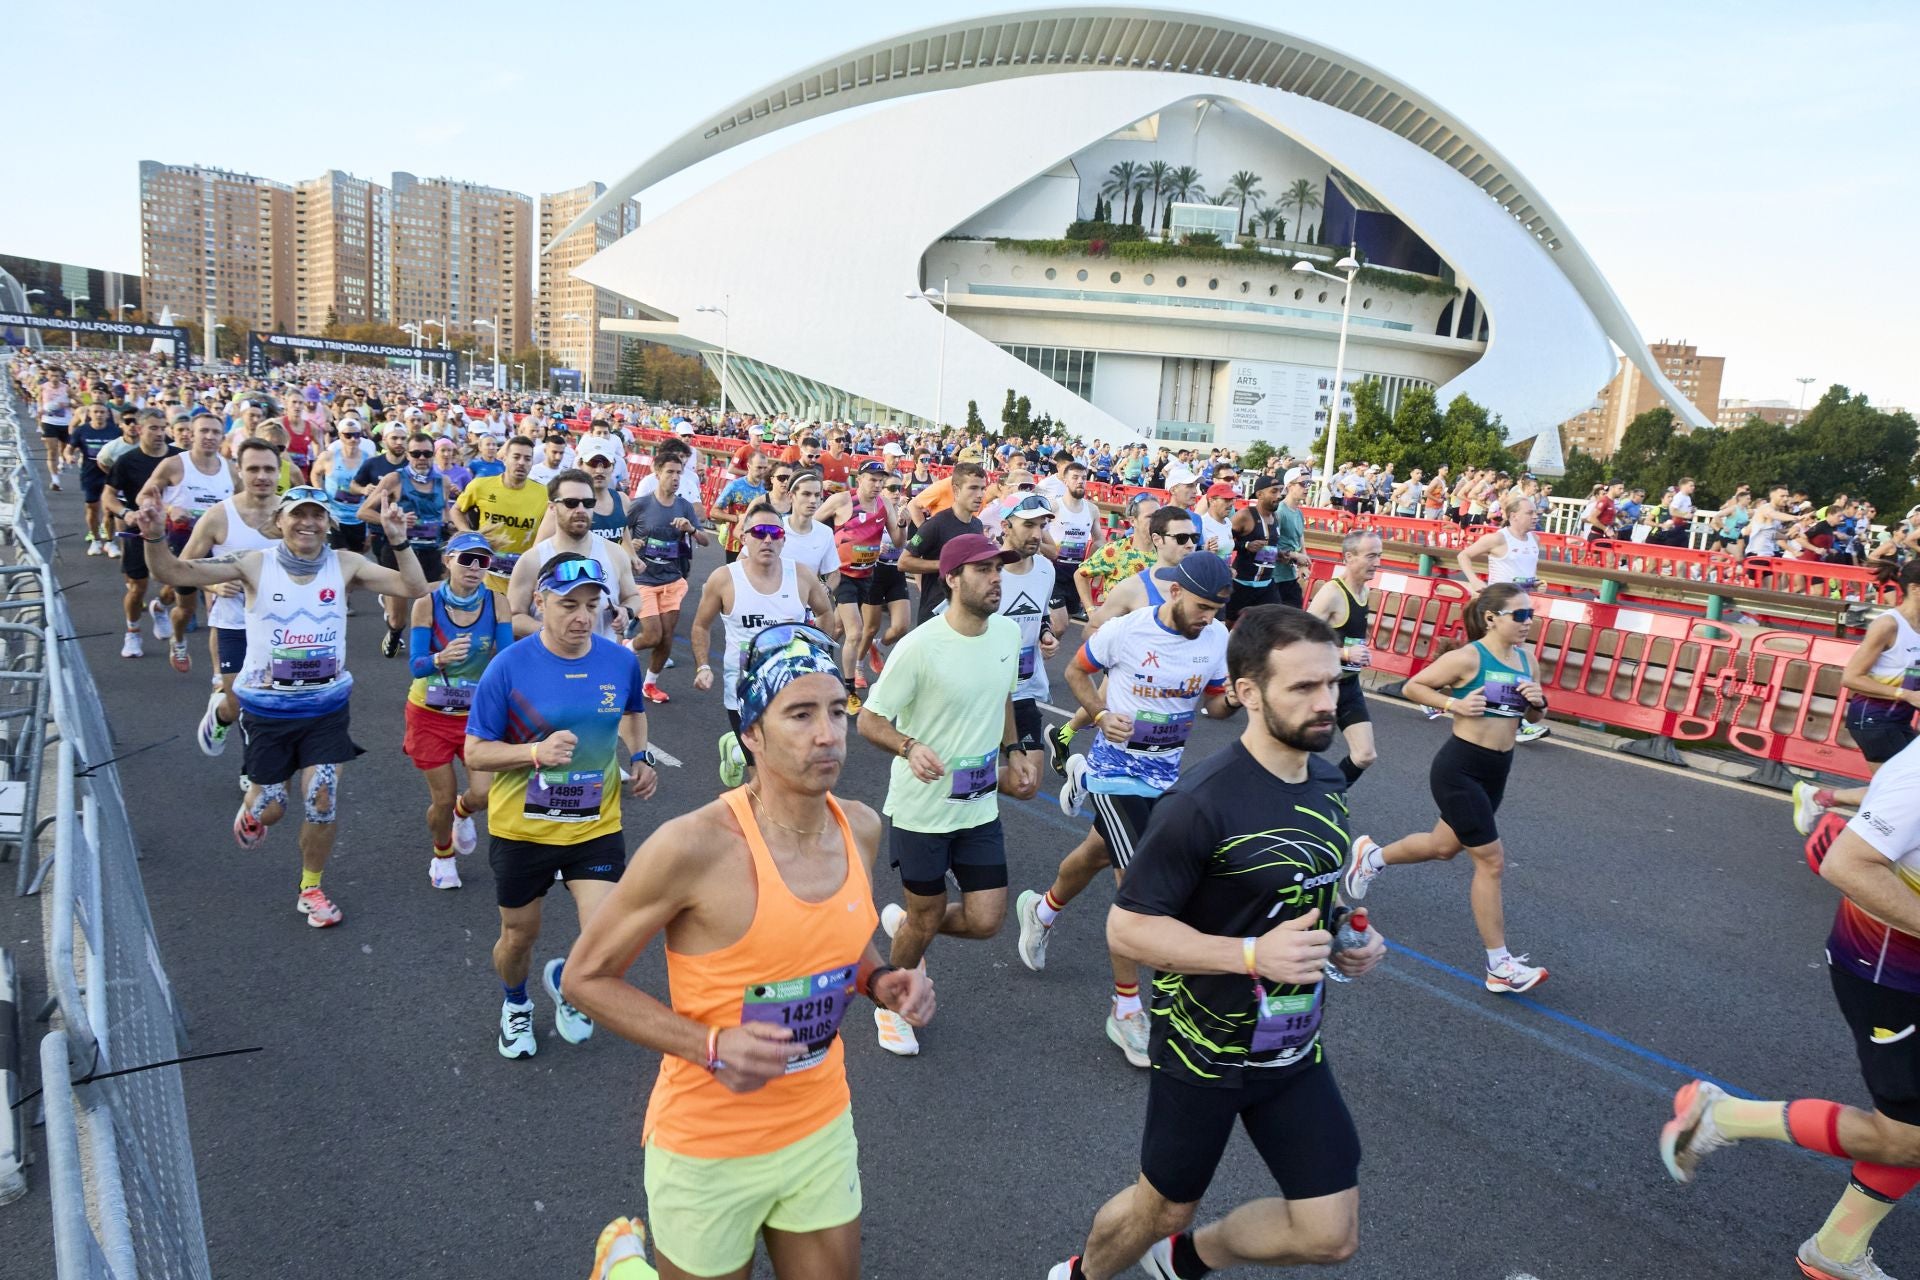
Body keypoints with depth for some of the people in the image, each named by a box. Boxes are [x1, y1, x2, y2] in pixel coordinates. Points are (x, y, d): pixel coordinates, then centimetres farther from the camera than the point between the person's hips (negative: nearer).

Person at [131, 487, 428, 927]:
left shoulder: (344, 565, -6)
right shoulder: (256, 565, -10)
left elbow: (414, 589, -12)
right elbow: (173, 572, -13)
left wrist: (399, 541, -25)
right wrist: (154, 538, -32)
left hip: (326, 706, 1)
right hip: (267, 708, -1)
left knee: (323, 800, -5)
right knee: (271, 808, 8)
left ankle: (310, 889, 20)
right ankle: (252, 810, 48)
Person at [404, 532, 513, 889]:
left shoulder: (497, 603, -11)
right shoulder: (427, 604, -15)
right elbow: (415, 666, -19)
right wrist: (441, 658, -40)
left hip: (478, 713, 1)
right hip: (430, 714, -1)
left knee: (484, 794, -10)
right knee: (443, 799, 5)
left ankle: (463, 813, 30)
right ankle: (442, 856, 38)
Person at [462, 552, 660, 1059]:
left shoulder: (622, 661, -7)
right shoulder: (509, 666, -15)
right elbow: (475, 754, -11)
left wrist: (638, 758, 0)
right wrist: (537, 751, -28)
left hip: (596, 827, 1)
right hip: (521, 829, -1)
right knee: (519, 937, 18)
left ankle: (563, 980, 28)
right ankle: (516, 1006, 53)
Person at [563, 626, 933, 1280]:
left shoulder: (861, 828, -6)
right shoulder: (694, 846, -25)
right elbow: (585, 978, -14)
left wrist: (880, 981, -8)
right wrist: (712, 1048, -25)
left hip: (823, 1129, 5)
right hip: (709, 1148, -5)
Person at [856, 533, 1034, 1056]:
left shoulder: (1009, 632, -2)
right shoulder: (920, 646, -22)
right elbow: (869, 720, -17)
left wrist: (1012, 749, 10)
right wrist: (910, 748, -35)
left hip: (981, 806, 5)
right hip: (922, 808, -5)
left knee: (986, 920, 3)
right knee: (927, 920, 10)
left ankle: (903, 922, 35)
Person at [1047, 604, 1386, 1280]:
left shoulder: (1327, 782, -2)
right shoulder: (1202, 804, -26)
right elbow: (1127, 927, -23)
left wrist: (1349, 941, -4)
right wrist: (1254, 953, -32)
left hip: (1296, 1047, 6)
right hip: (1205, 1049, -6)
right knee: (1164, 1206, 15)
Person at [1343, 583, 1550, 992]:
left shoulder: (1525, 657, 4)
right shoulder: (1468, 658, -16)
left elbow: (1533, 717, 13)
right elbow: (1412, 687, -9)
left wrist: (1538, 702, -8)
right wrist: (1453, 703, -21)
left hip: (1497, 770, 8)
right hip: (1459, 769, -8)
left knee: (1443, 847, 23)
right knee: (1491, 861, -4)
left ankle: (1371, 856, 49)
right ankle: (1500, 966, 7)